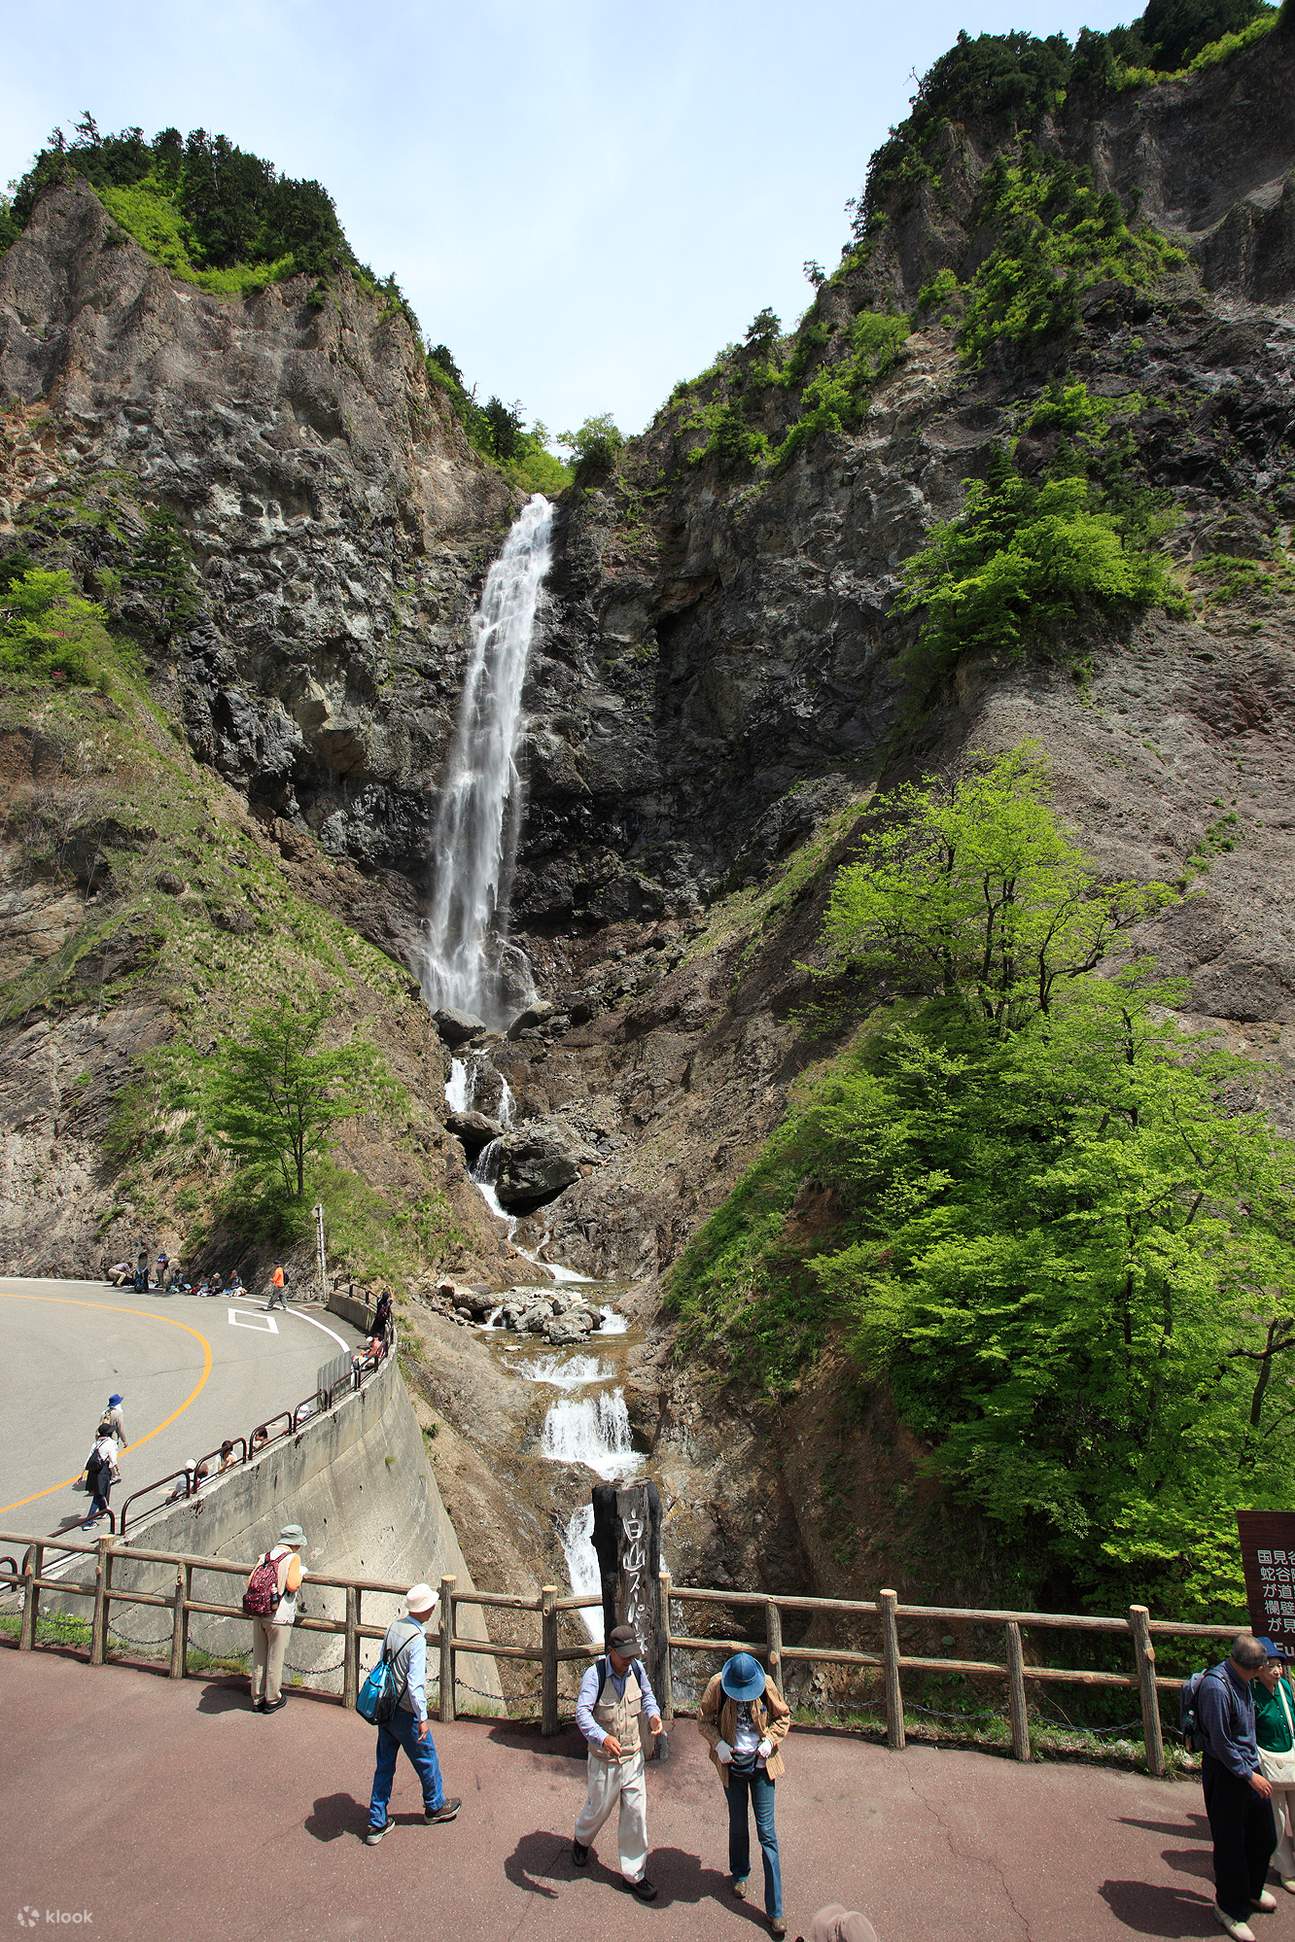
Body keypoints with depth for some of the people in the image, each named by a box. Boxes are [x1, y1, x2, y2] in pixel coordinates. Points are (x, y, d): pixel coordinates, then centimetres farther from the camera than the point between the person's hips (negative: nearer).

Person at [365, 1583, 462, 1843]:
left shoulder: (393, 1626, -5)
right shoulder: (417, 1640, -27)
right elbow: (415, 1684, -26)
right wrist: (423, 1718, -16)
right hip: (406, 1713, -6)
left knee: (384, 1765, 17)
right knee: (426, 1760, 17)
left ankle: (377, 1823, 24)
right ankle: (435, 1806, 37)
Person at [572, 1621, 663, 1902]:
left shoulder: (637, 1668, -9)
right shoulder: (595, 1674, -26)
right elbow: (582, 1712, -35)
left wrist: (653, 1715, -13)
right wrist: (603, 1737, -51)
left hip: (634, 1757, 4)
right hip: (605, 1760, -4)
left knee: (636, 1815, 8)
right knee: (597, 1809, 18)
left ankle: (633, 1873, 28)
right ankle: (581, 1840, 51)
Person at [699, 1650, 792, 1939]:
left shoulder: (766, 1685, -17)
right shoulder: (718, 1685, -18)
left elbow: (783, 1717, -1)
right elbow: (704, 1719, -4)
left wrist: (770, 1741, -15)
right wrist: (718, 1744, -19)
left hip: (761, 1764, -1)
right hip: (732, 1764, 1)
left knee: (767, 1832, -1)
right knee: (738, 1825, 19)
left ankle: (775, 1910, 8)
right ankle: (739, 1875, 47)